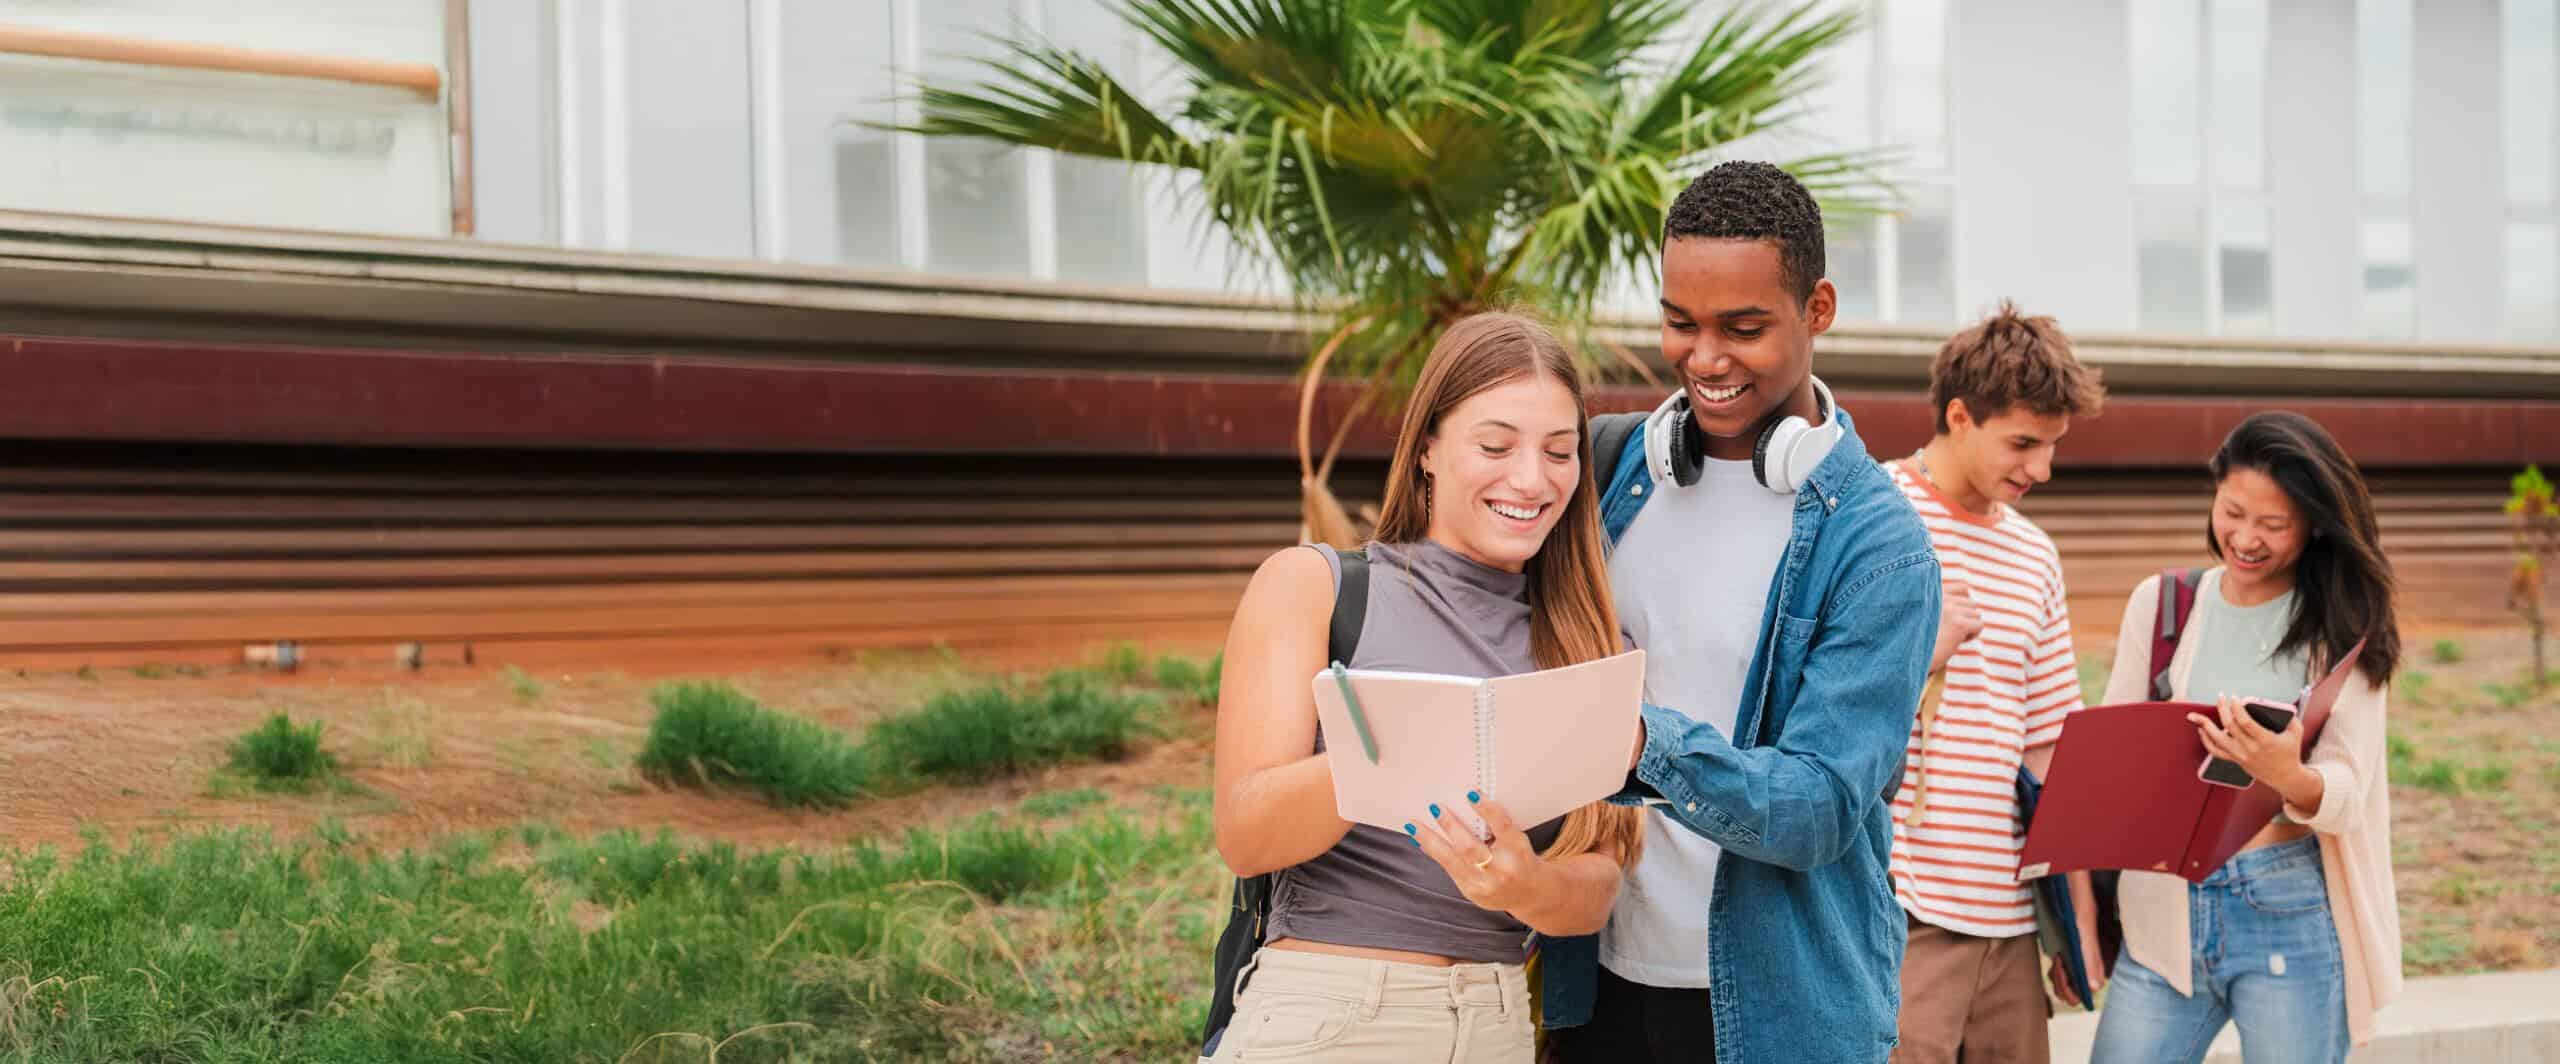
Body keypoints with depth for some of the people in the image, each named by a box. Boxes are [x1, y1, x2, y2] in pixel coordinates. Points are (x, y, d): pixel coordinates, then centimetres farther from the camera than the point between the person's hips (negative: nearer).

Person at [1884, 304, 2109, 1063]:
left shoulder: (2035, 556, 16)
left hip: (2007, 914, 6)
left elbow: (2047, 744, 18)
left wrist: (2081, 909, 15)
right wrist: (1911, 658, -17)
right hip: (1895, 912, -6)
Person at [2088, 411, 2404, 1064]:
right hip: (2168, 912, 2)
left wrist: (2288, 777, -30)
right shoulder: (2159, 605, 6)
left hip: (2293, 913, -2)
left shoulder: (2342, 630, 1)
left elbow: (2346, 796, -7)